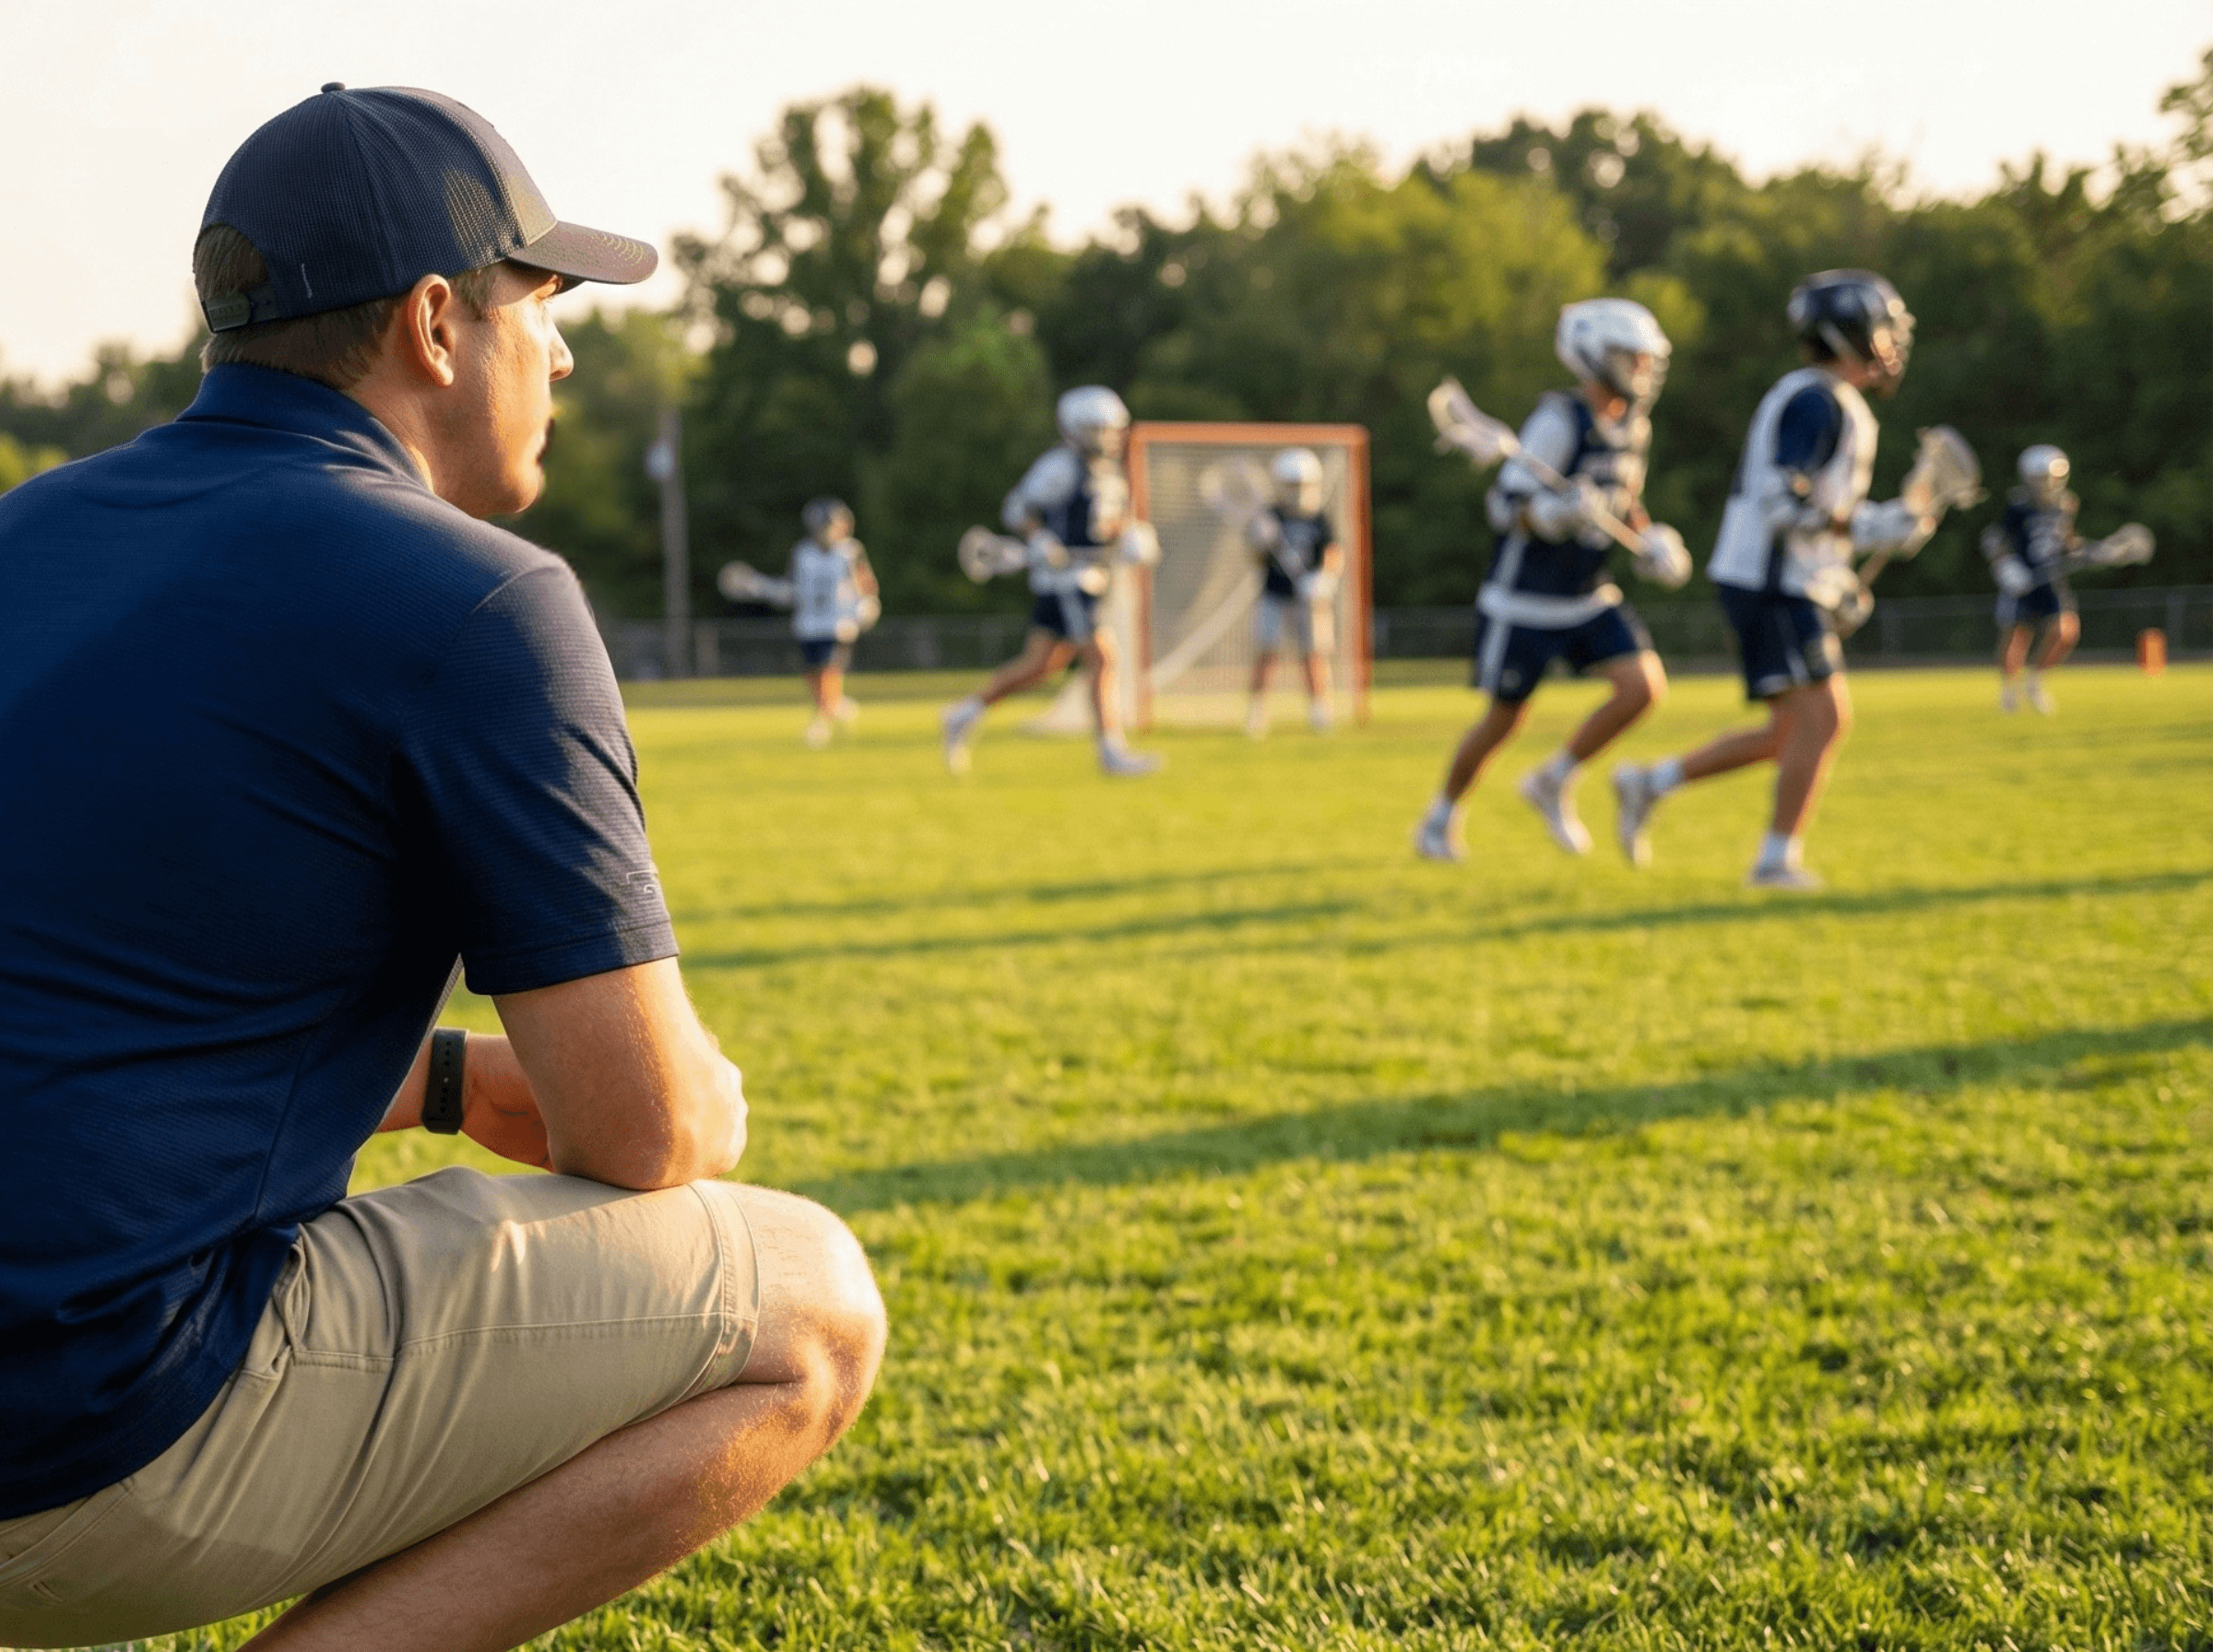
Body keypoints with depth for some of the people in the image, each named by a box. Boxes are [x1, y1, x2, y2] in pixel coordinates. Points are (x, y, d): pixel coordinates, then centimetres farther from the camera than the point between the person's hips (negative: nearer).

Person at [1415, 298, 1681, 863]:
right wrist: (1562, 511, -38)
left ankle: (1553, 783, 7)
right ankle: (1440, 820, 27)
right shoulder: (1559, 421, -20)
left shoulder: (1633, 427, 5)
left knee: (1644, 685, -11)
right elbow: (1508, 506, -21)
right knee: (1505, 720, 3)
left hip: (1588, 597, 7)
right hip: (1525, 599, -7)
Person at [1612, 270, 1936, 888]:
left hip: (1785, 586, 10)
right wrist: (1873, 528, -20)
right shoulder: (1819, 402, -15)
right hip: (1772, 587, -10)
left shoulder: (1820, 401, 18)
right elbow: (1783, 506, -23)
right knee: (1818, 720, -9)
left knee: (1795, 732, 12)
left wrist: (1835, 574, 19)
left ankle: (1650, 784, 17)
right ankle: (1778, 859, -3)